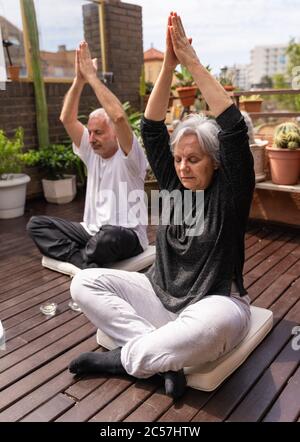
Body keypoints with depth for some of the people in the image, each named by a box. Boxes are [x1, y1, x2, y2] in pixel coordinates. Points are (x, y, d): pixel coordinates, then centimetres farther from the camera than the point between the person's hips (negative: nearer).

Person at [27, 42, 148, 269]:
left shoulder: (128, 157, -10)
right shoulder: (91, 153, 8)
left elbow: (119, 117, -29)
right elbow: (67, 119, 0)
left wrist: (92, 77, -22)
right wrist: (79, 79, -10)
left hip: (126, 236, -6)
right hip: (92, 232, 7)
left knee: (108, 235, -43)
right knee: (36, 223, -8)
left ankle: (79, 259, -12)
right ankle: (86, 263, -24)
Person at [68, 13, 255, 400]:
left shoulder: (229, 193, -9)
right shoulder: (174, 184, 3)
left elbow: (234, 130, -23)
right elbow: (151, 130, -5)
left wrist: (193, 63, -22)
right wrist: (168, 65, -15)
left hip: (215, 302, -4)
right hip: (160, 294, 5)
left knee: (209, 326, -42)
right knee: (84, 283, -12)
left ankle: (126, 358, -15)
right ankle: (164, 356, -19)